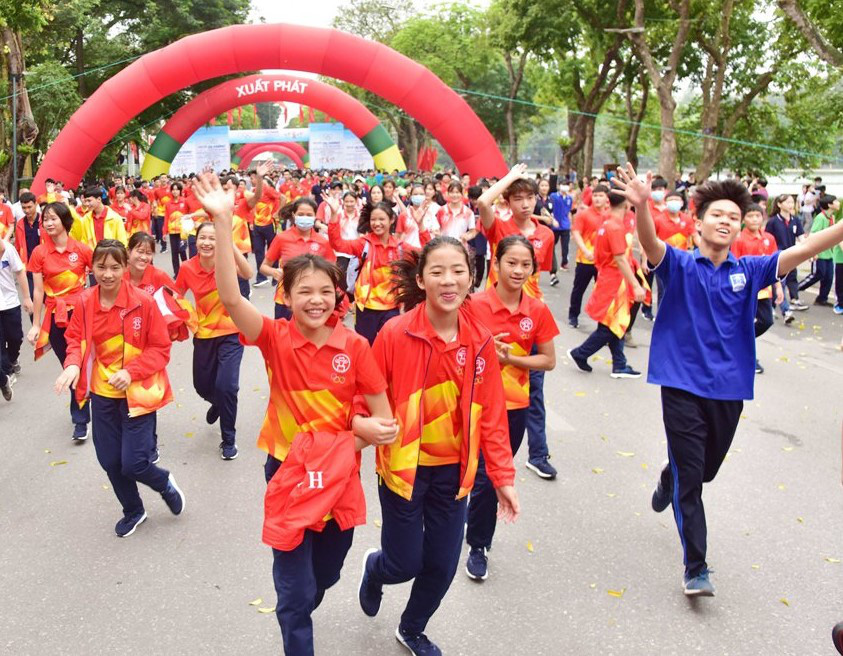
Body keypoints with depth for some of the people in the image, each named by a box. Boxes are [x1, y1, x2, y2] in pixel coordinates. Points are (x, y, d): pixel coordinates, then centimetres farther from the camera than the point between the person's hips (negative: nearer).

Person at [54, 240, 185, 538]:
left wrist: (131, 372, -23)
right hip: (102, 393, 4)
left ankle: (165, 483, 29)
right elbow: (75, 340, 7)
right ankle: (133, 511, 40)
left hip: (137, 393, -4)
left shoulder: (143, 302, -16)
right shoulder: (84, 303, -5)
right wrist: (73, 364, -15)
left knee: (133, 463, -7)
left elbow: (160, 349, -10)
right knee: (110, 460, 13)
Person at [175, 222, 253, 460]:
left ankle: (229, 440, 8)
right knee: (202, 385, 15)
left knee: (226, 386, -15)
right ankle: (218, 403, 54)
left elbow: (248, 274, -38)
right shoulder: (187, 268, -10)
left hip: (230, 333, -4)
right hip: (204, 334, 4)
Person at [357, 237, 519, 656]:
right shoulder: (395, 333, -18)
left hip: (453, 471, 4)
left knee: (442, 566, 13)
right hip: (404, 468, -3)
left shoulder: (481, 341, -6)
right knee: (405, 564, 6)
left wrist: (503, 477, -2)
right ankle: (374, 567, 45)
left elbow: (491, 414, -1)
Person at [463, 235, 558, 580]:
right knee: (485, 477, -5)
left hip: (515, 404, 3)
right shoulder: (476, 305, -12)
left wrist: (509, 357, -13)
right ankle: (478, 546, 17)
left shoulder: (538, 311, -3)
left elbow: (548, 361, 0)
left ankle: (479, 538, 36)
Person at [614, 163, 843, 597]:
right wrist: (642, 206, -46)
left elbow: (800, 252, -9)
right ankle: (695, 567, 9)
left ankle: (669, 481, 56)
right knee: (690, 477, -2)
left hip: (729, 390, 4)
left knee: (705, 469, 21)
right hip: (683, 386, -4)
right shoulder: (680, 266, -5)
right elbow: (651, 244, -25)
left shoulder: (748, 271, 3)